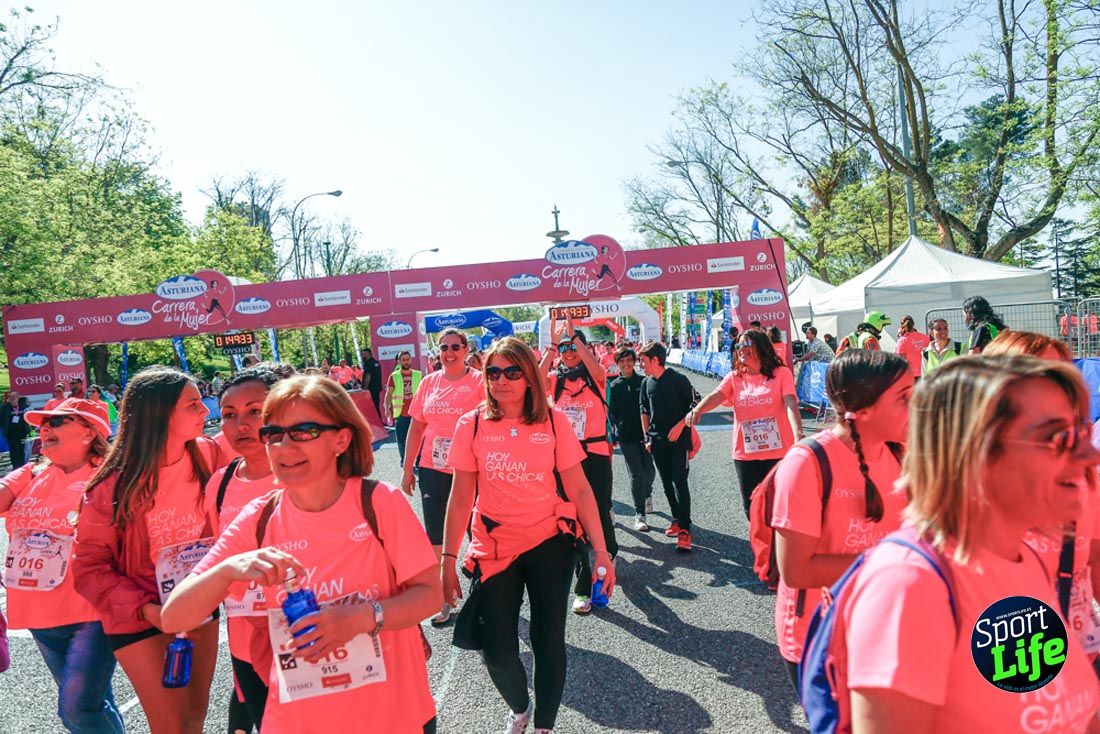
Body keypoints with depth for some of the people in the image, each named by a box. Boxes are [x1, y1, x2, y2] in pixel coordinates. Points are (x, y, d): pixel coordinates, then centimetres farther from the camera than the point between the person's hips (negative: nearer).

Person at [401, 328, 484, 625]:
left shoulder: (479, 382, -6)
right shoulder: (429, 382, 6)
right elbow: (416, 428, 11)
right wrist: (407, 469, 11)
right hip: (432, 468, 4)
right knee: (435, 536, 9)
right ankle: (443, 598, 24)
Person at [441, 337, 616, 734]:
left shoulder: (554, 421, -6)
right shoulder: (471, 425, -4)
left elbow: (579, 490, -4)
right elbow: (461, 498, 0)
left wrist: (601, 551, -7)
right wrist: (448, 558, 0)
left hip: (549, 543, 0)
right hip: (494, 548, 1)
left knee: (548, 640, 7)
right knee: (497, 649, 4)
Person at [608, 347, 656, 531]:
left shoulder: (643, 381, 2)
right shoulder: (614, 386, 3)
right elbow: (611, 412, 5)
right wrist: (617, 430, -5)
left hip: (645, 433, 1)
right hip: (626, 436, -1)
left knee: (649, 471, 11)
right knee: (636, 475, -3)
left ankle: (647, 493, 44)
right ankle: (639, 515, 3)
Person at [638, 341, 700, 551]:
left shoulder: (678, 379, -10)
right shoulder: (646, 383, 7)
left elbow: (696, 403, -7)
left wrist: (680, 425, -15)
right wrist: (647, 436, 11)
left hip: (678, 439, -6)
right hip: (657, 441, 6)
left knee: (680, 483, -10)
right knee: (667, 484, 12)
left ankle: (684, 529, -7)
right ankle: (677, 520, 26)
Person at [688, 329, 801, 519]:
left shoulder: (781, 373, -2)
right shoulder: (734, 378, 5)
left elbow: (790, 404, -15)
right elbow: (715, 396, -12)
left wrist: (798, 433, -33)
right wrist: (698, 409, -33)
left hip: (779, 453, -3)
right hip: (745, 455, 3)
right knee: (752, 509, 11)